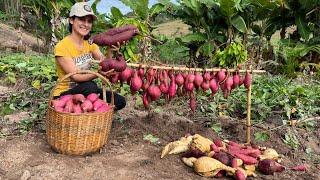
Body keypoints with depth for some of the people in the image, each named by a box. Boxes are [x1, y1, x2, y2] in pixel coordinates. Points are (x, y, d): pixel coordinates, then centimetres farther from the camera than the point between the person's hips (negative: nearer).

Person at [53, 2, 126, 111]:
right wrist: (98, 73, -42)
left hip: (85, 92, 6)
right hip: (63, 94, -6)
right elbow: (75, 76, -25)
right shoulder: (61, 47, -17)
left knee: (120, 101, -8)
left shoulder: (90, 44, 4)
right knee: (90, 86, -34)